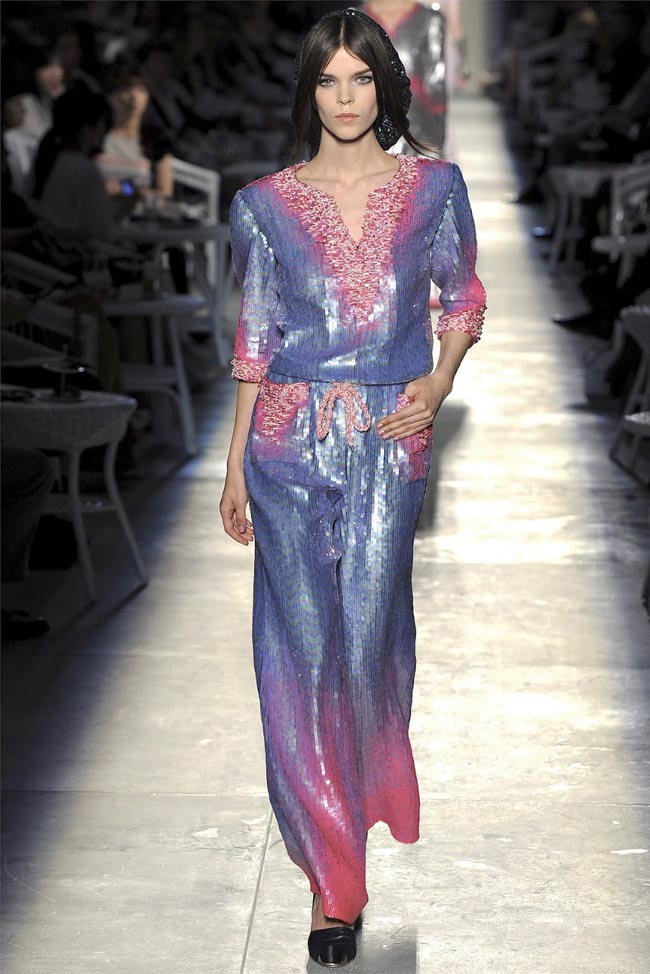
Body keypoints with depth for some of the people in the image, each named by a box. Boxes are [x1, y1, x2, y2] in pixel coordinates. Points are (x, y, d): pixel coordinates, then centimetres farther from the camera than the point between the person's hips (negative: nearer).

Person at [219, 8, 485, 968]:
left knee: (367, 644, 1)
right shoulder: (267, 203, 3)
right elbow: (255, 337, 7)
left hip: (390, 444, 0)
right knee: (303, 653, 0)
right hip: (290, 442, 0)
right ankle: (332, 879, 12)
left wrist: (439, 380, -5)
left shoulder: (433, 187, 4)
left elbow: (465, 297, 14)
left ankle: (374, 778, 38)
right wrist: (236, 463, 7)